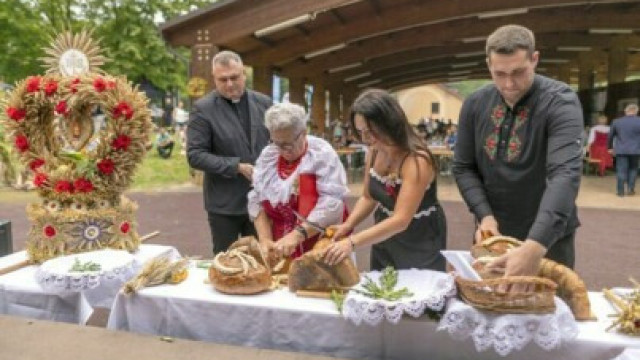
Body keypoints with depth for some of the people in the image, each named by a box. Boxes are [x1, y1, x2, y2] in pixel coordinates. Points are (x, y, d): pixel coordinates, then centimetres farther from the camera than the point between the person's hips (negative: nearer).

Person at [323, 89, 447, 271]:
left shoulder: (417, 160, -28)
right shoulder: (373, 153, -7)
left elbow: (401, 220, -34)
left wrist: (352, 242, -41)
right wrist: (347, 225, -13)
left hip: (420, 244, -6)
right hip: (384, 238, 6)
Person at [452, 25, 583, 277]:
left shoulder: (560, 102, -18)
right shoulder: (475, 104, -5)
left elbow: (566, 173, -32)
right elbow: (463, 167, 1)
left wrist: (535, 246, -44)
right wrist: (485, 215, -16)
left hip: (548, 236, -3)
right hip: (494, 232, 4)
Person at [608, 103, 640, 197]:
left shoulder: (616, 122, 4)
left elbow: (610, 136, 12)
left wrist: (610, 147, 23)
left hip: (621, 150, 1)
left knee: (621, 170, 2)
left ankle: (620, 191, 0)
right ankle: (630, 189, 12)